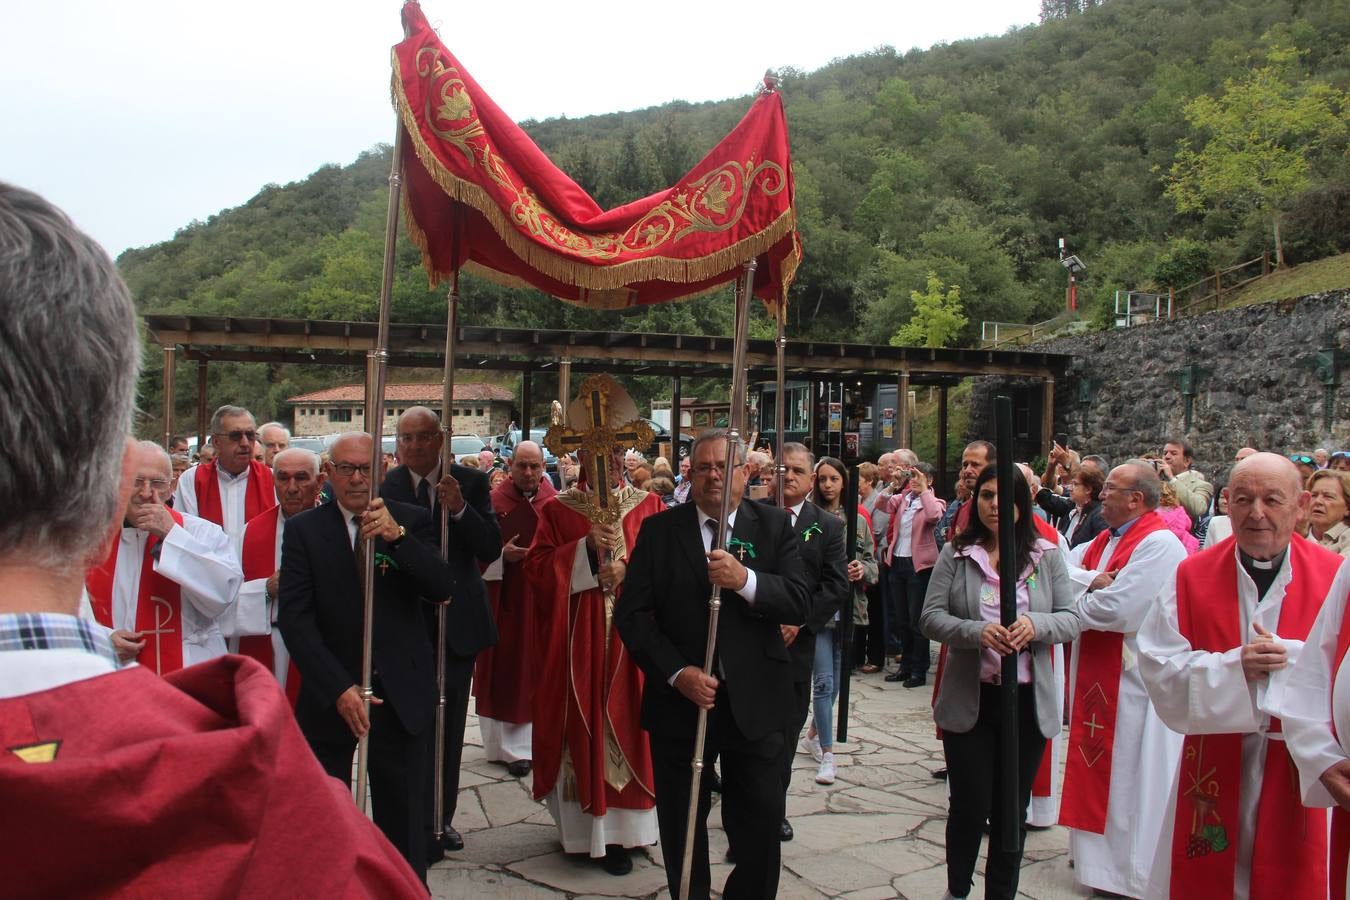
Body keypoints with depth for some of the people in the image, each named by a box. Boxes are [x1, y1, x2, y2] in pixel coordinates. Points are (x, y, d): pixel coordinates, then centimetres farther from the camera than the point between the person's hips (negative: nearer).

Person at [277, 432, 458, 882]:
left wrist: (397, 536, -25)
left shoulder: (412, 520, 0)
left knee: (403, 821, 7)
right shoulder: (303, 530, -1)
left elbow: (444, 589, -11)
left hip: (399, 693, 0)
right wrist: (338, 688, -16)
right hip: (330, 694, 0)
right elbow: (294, 617, -7)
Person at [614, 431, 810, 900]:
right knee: (681, 827, 14)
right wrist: (677, 673, -15)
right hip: (680, 699, 1)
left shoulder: (774, 525, 1)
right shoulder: (659, 530, 0)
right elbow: (630, 613, -4)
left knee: (761, 824, 5)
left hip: (754, 702, 0)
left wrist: (745, 580, -26)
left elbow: (799, 602, -10)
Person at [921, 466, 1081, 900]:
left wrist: (1035, 624, -21)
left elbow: (1072, 619, 0)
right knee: (969, 806, 6)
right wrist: (977, 632, -24)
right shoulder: (955, 553, -2)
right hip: (969, 701, -1)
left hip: (1028, 702, 1)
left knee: (1012, 810, 12)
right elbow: (930, 617, -7)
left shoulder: (1047, 556, 2)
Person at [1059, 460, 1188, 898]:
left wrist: (1076, 602, -8)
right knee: (1098, 768, 17)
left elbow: (1116, 610, -25)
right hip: (1097, 674, 9)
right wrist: (1093, 581, -16)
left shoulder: (1159, 544, -18)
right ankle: (1099, 850, 31)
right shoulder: (1102, 541, 11)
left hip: (1135, 679, -9)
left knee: (1130, 774, 4)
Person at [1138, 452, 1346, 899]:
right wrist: (1235, 666, -19)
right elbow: (1159, 668, -7)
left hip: (1303, 774, 0)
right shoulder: (1191, 576, -1)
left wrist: (1287, 658, -21)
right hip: (1212, 773, 1)